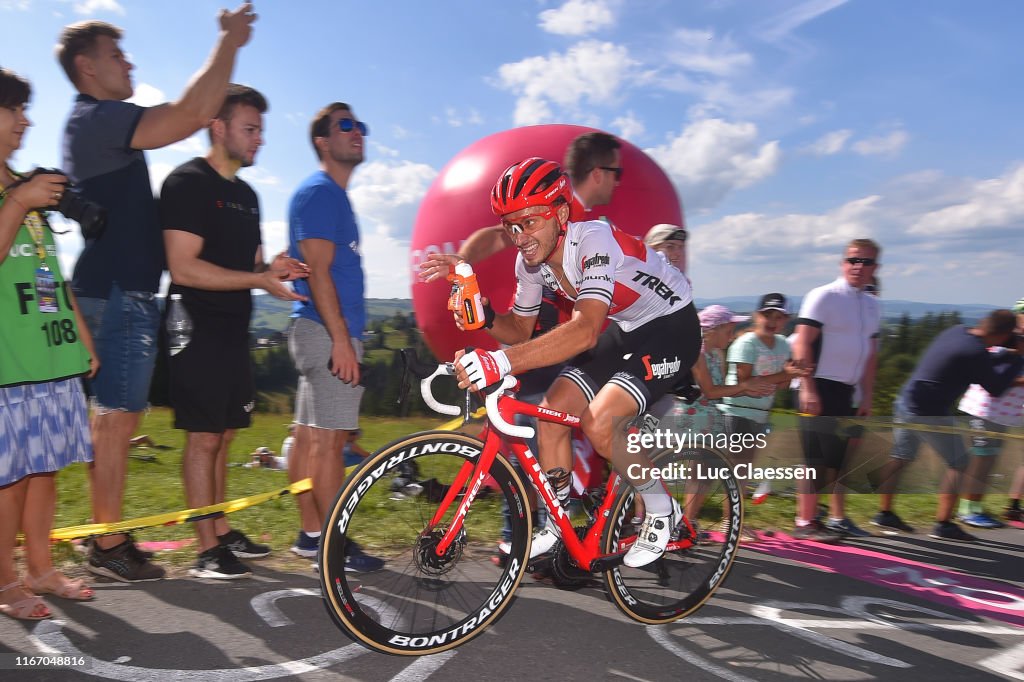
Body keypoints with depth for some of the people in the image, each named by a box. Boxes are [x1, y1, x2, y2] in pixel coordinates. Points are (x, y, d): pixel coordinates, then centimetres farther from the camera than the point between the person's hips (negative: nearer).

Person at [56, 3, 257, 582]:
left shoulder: (98, 123, 21)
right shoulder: (98, 118, -14)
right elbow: (192, 114, -23)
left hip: (117, 291, 11)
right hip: (120, 293, -11)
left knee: (112, 421, 15)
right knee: (116, 420, -5)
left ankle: (108, 536, 25)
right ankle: (109, 547, 5)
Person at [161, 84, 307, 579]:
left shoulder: (246, 194, 17)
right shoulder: (189, 182, -10)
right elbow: (185, 268, -19)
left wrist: (273, 268, 0)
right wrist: (259, 278, -20)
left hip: (232, 332, 8)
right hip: (199, 331, -8)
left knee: (221, 436, 13)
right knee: (203, 438, -4)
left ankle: (222, 532, 23)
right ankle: (207, 550, 4)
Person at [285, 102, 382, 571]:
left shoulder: (334, 195, 22)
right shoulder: (318, 192, -8)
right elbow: (318, 273, -17)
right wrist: (342, 340, -21)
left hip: (330, 332, 10)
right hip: (327, 331, -10)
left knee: (311, 438, 12)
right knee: (328, 440, -6)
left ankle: (311, 533, 20)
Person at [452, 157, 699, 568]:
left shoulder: (594, 239, -33)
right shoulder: (530, 260, -9)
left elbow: (586, 330, -46)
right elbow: (522, 328, 2)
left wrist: (503, 362, -56)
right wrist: (486, 319, -21)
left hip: (671, 327, -8)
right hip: (622, 330, 8)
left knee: (598, 421, -24)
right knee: (551, 411, -3)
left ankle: (662, 511, 2)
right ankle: (557, 528, 14)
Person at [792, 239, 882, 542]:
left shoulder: (872, 305, 14)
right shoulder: (824, 296, -9)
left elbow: (871, 354, 17)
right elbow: (802, 344, -14)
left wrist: (867, 397, 13)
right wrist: (808, 389, -20)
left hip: (846, 391, 8)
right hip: (820, 388, -8)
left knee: (843, 455, 13)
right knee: (816, 457, -6)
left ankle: (838, 519, 24)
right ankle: (805, 522, 3)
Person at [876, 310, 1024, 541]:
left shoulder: (956, 331, 6)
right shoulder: (975, 353, -19)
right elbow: (995, 389, -5)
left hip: (905, 402, 9)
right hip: (931, 413, -9)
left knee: (899, 458, 15)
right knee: (958, 463, 5)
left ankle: (884, 513, 24)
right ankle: (943, 524, 7)